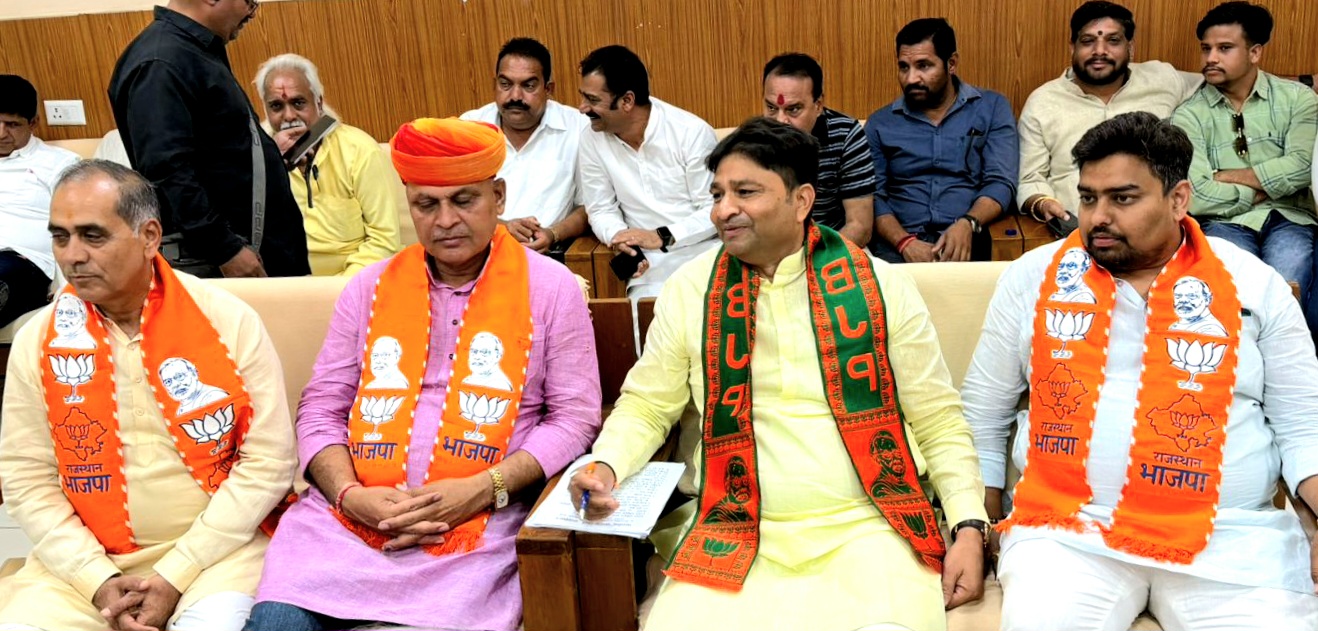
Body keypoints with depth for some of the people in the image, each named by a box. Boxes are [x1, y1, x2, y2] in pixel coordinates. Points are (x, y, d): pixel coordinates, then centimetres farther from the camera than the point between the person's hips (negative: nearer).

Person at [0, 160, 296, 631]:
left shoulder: (228, 321, -8)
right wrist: (98, 580, -10)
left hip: (217, 546, -3)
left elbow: (269, 460, -10)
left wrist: (175, 576, -13)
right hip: (89, 559, 3)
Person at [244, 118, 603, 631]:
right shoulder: (369, 288, 12)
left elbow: (575, 417, 0)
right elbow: (321, 409, 12)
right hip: (350, 514, 3)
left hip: (478, 525, -2)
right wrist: (349, 493, -8)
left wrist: (484, 489, -13)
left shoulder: (550, 288, 4)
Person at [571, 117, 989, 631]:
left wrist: (969, 527, -4)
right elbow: (646, 406, 11)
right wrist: (605, 465, -9)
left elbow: (940, 420, 6)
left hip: (864, 529, 0)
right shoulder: (690, 290, 5)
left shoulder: (880, 287, 2)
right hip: (731, 532, 1)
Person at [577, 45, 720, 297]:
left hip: (705, 255, -2)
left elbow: (715, 209, -8)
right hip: (649, 264, 3)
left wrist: (662, 237, -18)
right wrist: (618, 236, -13)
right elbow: (601, 210, 8)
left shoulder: (692, 132, -10)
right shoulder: (592, 141, 1)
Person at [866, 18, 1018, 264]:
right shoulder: (880, 123, 12)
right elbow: (872, 196, 4)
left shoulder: (993, 108, 10)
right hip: (898, 243, 1)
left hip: (965, 239, 0)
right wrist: (905, 242, -15)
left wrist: (967, 224, -19)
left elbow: (1001, 181, 1)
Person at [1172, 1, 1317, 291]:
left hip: (1289, 218, 1)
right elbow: (1196, 197, -8)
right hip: (1226, 221, -1)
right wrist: (1265, 188, 0)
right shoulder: (1189, 115, 5)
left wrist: (1225, 177, -5)